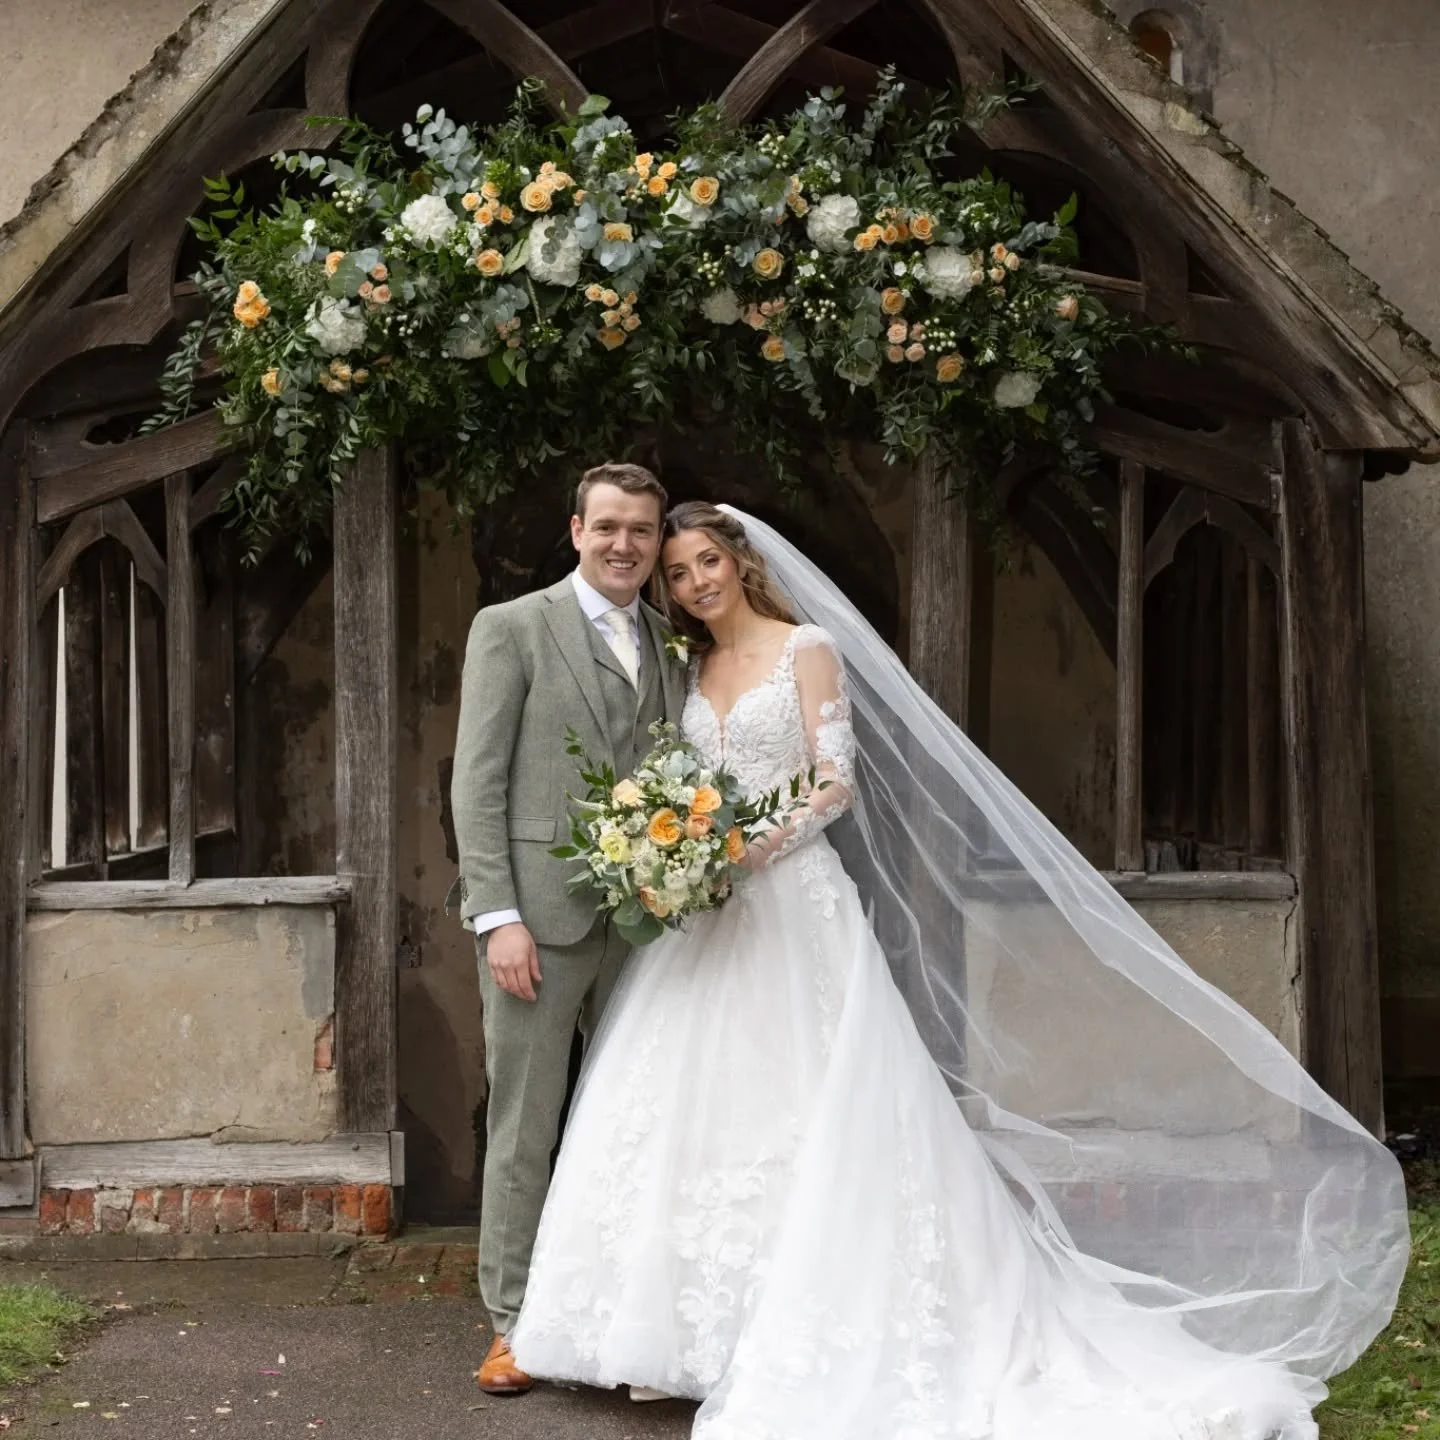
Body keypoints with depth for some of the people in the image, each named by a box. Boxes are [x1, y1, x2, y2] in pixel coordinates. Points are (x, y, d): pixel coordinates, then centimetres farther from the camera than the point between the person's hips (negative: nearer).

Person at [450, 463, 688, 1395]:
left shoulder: (674, 646, 13)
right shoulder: (511, 628, -1)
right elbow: (477, 783, -6)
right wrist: (498, 915, -13)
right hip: (540, 915, -4)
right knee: (525, 1128, 4)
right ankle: (515, 1323, 15)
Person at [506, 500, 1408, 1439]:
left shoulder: (807, 649, -1)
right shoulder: (690, 671, 15)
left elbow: (836, 784, -8)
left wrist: (752, 846, -19)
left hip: (793, 907, -5)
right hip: (705, 916, 5)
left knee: (814, 1114, -7)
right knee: (695, 1108, 1)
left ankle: (812, 1332, 2)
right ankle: (698, 1325, 9)